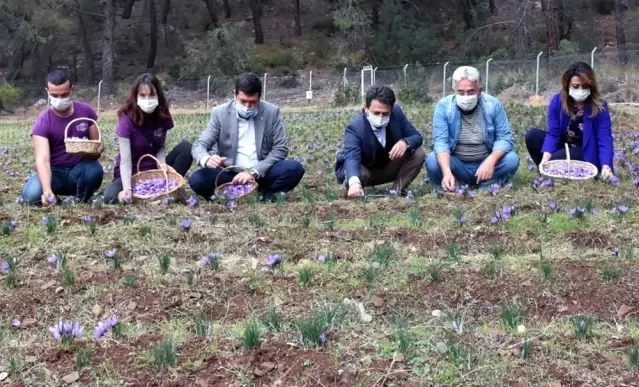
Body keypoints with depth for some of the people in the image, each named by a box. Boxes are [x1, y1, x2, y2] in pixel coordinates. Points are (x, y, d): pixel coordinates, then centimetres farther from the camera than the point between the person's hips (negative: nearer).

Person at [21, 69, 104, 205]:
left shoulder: (86, 111, -6)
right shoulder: (43, 122, -16)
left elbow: (99, 145, 3)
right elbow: (42, 160, -28)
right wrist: (47, 191, -47)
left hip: (80, 169, 2)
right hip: (55, 171, -2)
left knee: (95, 170, -33)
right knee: (32, 195, -32)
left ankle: (80, 204, -4)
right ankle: (52, 200, 4)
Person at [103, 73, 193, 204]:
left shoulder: (162, 116, -8)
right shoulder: (127, 120, -21)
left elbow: (160, 147, 1)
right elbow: (125, 160, -26)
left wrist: (162, 163, -23)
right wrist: (127, 189, -42)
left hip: (154, 169, 4)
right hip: (131, 173, -4)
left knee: (186, 148, -18)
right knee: (110, 197, -35)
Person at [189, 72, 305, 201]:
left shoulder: (271, 112, -3)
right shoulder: (220, 113, -3)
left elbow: (281, 148, -4)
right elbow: (199, 145, -5)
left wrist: (254, 172, -17)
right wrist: (207, 159, -32)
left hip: (262, 173, 0)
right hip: (230, 175, 0)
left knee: (295, 168, -26)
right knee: (197, 179, -27)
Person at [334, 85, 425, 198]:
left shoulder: (396, 112, -17)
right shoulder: (355, 127, -31)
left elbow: (417, 136, -11)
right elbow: (352, 158, -45)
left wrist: (405, 143, -38)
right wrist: (354, 182, -67)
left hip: (391, 168, 4)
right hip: (366, 171, -4)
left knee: (418, 153, -20)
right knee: (357, 173, -38)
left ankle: (397, 191, -7)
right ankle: (353, 192, -2)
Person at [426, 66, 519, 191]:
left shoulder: (493, 104, -8)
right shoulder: (444, 106, -11)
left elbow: (505, 138, -10)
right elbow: (440, 141, -18)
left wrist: (491, 161, -31)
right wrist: (447, 172, -38)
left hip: (486, 164, 1)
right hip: (457, 165, -1)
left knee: (512, 160, -25)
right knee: (432, 162, -29)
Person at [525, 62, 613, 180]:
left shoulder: (599, 106, -19)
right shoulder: (557, 101, -12)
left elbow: (604, 139, -23)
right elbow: (553, 133, -16)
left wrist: (606, 166, -41)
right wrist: (544, 160, -33)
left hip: (586, 154, -4)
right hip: (563, 146, 4)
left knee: (555, 158, -32)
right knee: (532, 135, -19)